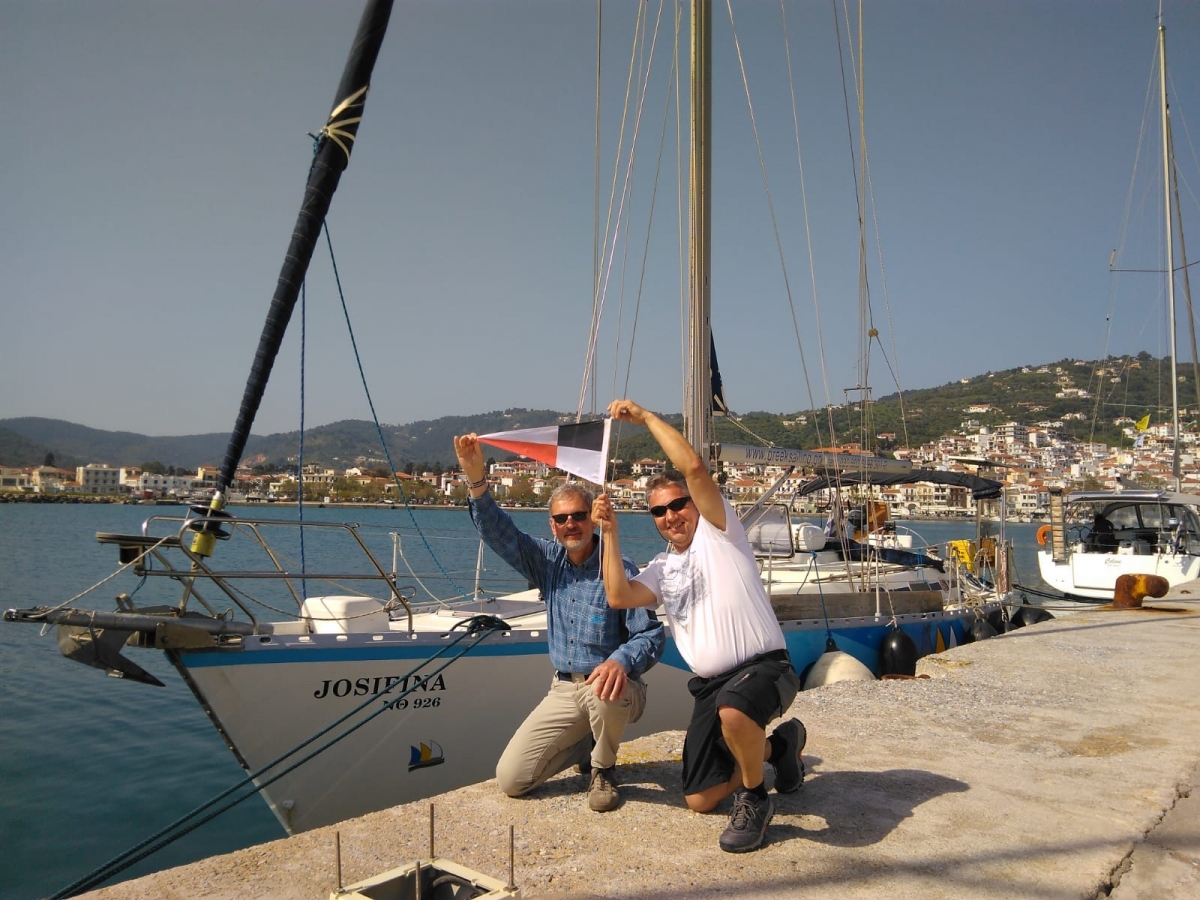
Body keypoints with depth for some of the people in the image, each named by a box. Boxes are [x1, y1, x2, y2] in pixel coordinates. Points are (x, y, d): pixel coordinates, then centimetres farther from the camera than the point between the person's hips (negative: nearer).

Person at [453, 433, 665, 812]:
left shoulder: (620, 570, -14)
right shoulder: (548, 560, 2)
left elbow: (651, 634, -15)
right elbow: (498, 532, -8)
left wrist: (621, 661, -37)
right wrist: (476, 479, -23)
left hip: (611, 686, -4)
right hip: (564, 690, 4)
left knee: (604, 692, -42)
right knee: (510, 778, -6)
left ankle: (603, 769, -7)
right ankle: (587, 746, 19)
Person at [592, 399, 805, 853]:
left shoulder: (717, 531, -4)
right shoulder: (661, 569, 14)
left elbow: (694, 466, -19)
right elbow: (619, 596, -5)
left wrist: (646, 416, -12)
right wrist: (610, 533, -5)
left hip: (764, 667, -7)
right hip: (710, 684, 7)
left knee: (733, 709, -42)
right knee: (700, 799, 6)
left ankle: (754, 799, -10)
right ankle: (778, 744, 31)